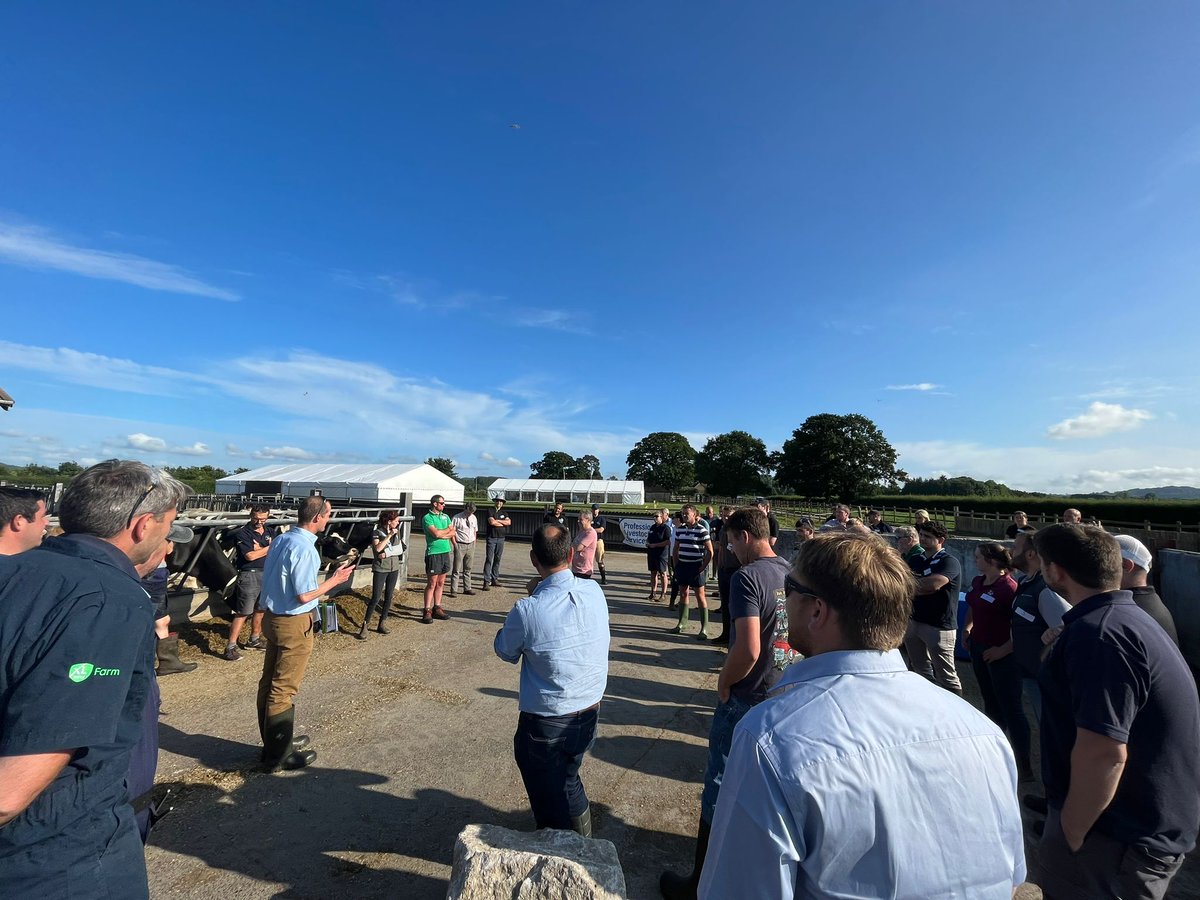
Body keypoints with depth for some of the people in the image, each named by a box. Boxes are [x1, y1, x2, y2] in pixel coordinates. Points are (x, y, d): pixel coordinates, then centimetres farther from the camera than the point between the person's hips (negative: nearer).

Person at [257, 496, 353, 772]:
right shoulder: (304, 549, -24)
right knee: (284, 689, 4)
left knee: (269, 682, 19)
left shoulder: (280, 539, 3)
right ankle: (278, 755, 18)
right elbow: (304, 596, -23)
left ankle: (274, 740, 36)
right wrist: (335, 579, -11)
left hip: (272, 617, 9)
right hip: (293, 624, -9)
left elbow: (274, 579, 12)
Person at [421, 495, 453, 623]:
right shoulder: (427, 518, -7)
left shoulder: (445, 516, 13)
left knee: (441, 583, 11)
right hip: (433, 553, -6)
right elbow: (436, 533, -19)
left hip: (445, 552, 6)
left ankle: (437, 608, 20)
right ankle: (427, 611, 5)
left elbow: (452, 533, 6)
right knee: (432, 584, -3)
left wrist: (441, 534, -10)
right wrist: (448, 529, -2)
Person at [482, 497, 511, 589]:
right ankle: (486, 582, -6)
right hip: (491, 538, -5)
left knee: (497, 560, 9)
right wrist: (503, 523, -4)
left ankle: (495, 579, 17)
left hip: (501, 539, 5)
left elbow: (509, 522, -2)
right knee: (489, 560, -7)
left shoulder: (504, 513, 15)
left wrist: (497, 520, -9)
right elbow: (491, 522, -16)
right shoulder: (490, 511, 1)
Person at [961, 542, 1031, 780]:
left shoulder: (1008, 588, -21)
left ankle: (1024, 764, 13)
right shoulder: (977, 582, 3)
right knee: (991, 702, 21)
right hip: (979, 648, 8)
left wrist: (1004, 649, -22)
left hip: (1001, 654, -8)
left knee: (1011, 708, 1)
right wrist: (967, 629, 8)